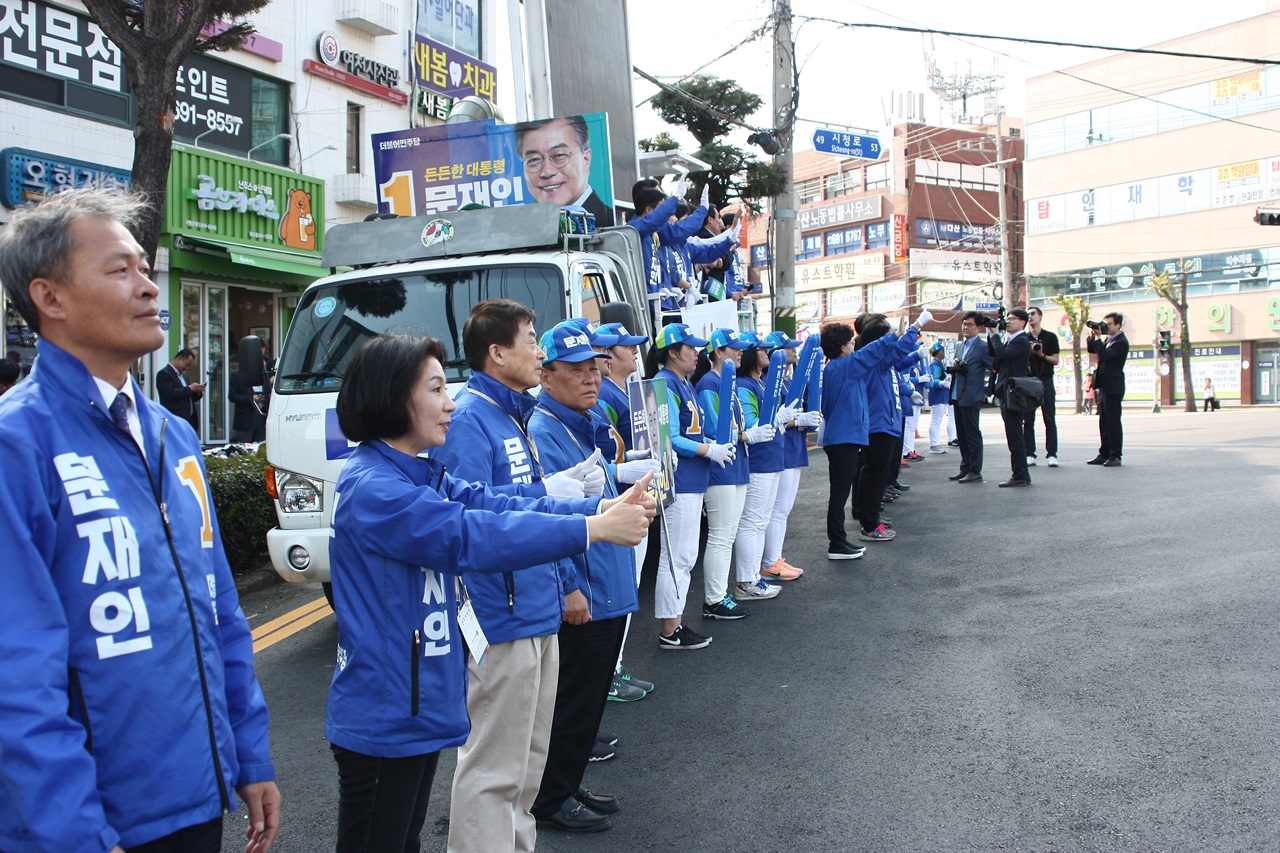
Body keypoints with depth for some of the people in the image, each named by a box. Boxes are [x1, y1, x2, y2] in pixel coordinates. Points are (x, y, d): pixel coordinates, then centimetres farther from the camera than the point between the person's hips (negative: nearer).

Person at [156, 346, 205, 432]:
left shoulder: (183, 375, 21)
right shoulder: (164, 374, -6)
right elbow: (171, 393, -20)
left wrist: (198, 392, 3)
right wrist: (190, 388, -14)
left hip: (190, 420, 9)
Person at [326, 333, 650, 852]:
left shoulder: (422, 477, 9)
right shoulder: (372, 489, -22)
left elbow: (497, 505, -2)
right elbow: (471, 535, -30)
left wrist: (599, 509, -14)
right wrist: (592, 529, -28)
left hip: (421, 708, 10)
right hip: (382, 722, -9)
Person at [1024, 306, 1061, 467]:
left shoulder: (1050, 337, 5)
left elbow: (1056, 360, 2)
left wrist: (1042, 355, -13)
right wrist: (1028, 351, -10)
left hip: (1046, 382, -2)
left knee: (1050, 420, -2)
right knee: (1028, 420, 1)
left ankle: (1051, 454, 0)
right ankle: (1029, 454, 5)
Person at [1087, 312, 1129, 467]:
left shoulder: (1121, 342, -12)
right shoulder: (1108, 340, 15)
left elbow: (1105, 355, -24)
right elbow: (1092, 350, 18)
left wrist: (1098, 338, -17)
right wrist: (1093, 336, 5)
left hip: (1113, 388, -9)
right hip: (1104, 387, 9)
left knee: (1113, 422, -6)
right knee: (1104, 422, 11)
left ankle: (1115, 456, -2)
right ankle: (1104, 454, 17)